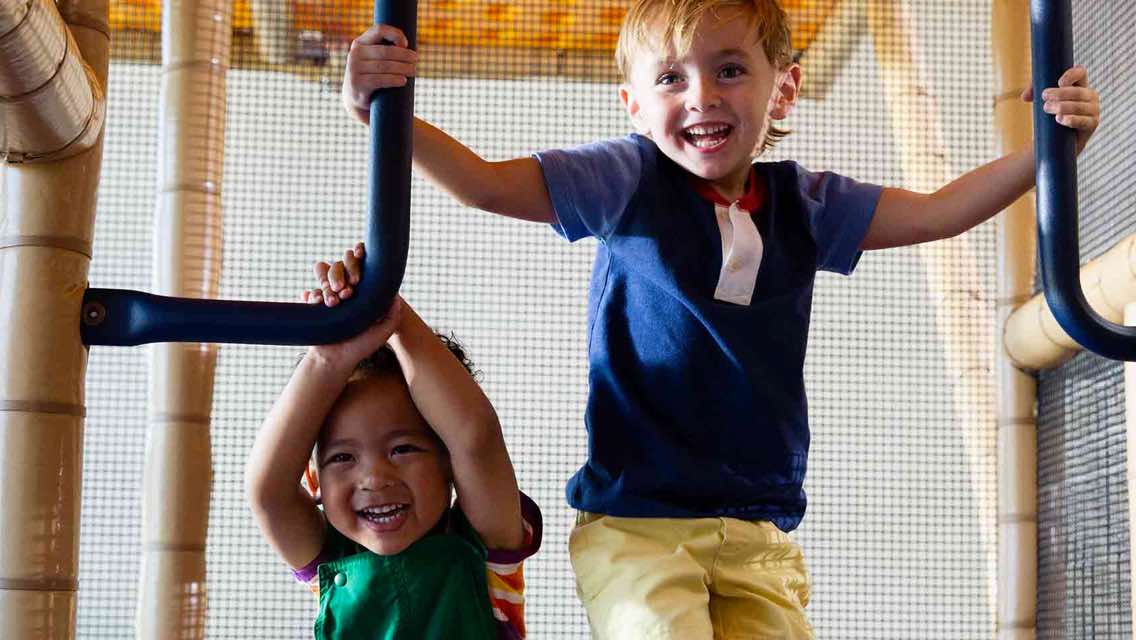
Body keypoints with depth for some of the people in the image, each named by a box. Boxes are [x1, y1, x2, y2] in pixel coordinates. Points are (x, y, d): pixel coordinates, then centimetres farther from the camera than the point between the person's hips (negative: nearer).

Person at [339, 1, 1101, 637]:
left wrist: (1047, 149, -3)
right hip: (635, 523, -3)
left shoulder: (804, 203, 8)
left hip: (759, 536, 4)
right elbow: (487, 183, -6)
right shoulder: (628, 182, -2)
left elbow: (937, 212, 10)